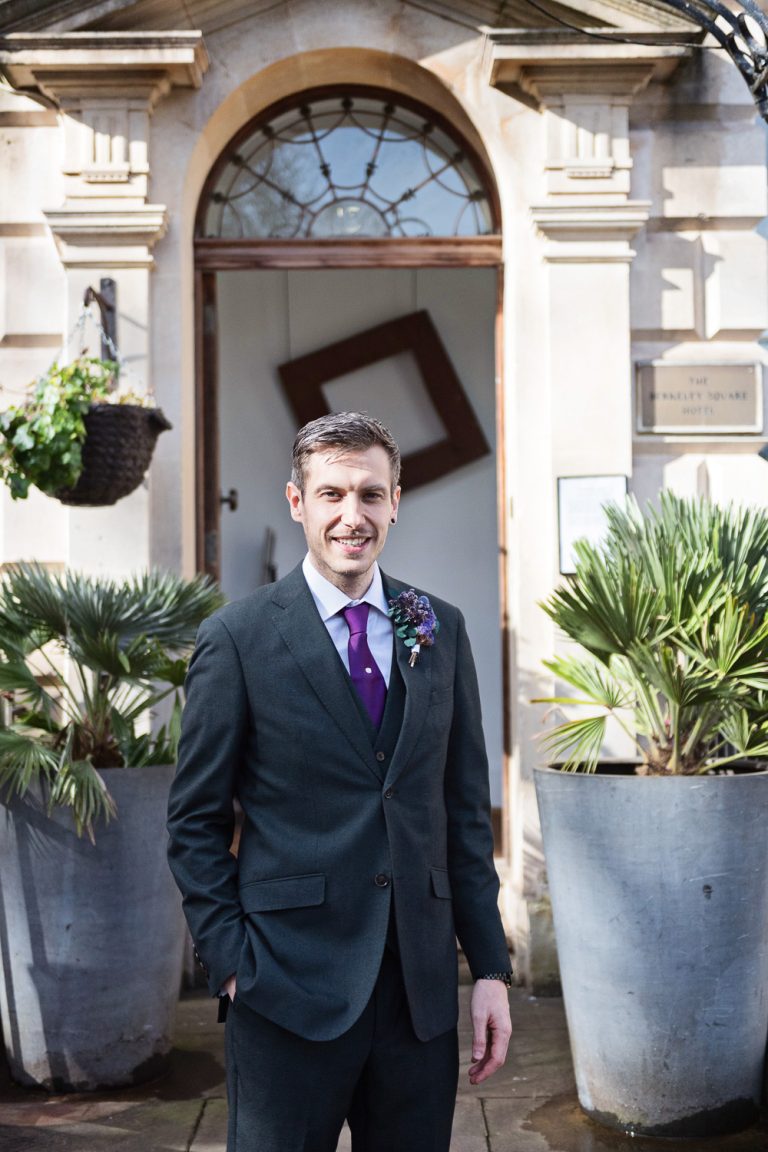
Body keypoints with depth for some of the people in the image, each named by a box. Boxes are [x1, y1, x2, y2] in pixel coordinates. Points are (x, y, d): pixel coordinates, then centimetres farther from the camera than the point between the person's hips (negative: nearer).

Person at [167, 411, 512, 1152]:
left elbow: (466, 808, 8)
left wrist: (490, 966, 5)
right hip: (290, 990, -3)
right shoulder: (237, 639, -5)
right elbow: (195, 822, -1)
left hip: (420, 987, 4)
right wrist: (232, 965, -7)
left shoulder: (440, 631, 6)